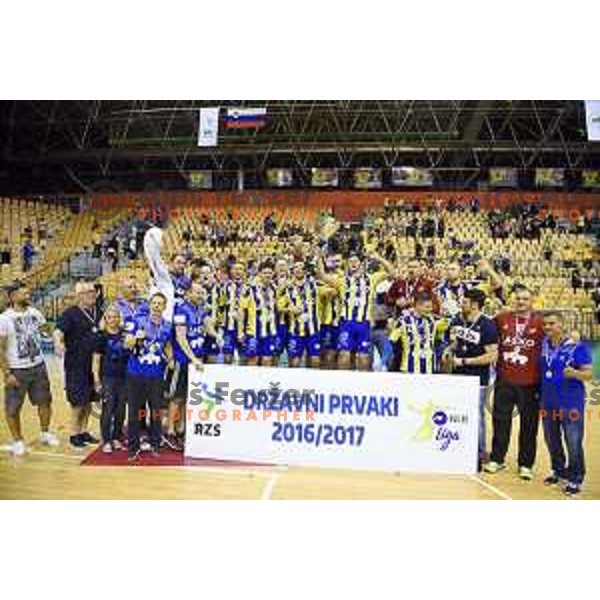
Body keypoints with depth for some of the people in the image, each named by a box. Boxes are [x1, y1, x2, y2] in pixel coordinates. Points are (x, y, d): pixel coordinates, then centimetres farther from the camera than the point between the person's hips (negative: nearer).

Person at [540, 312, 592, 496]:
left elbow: (589, 374, -11)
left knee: (573, 443, 0)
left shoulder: (577, 347, -11)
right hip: (548, 402, 5)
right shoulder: (543, 345, 4)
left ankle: (575, 478, 18)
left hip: (571, 403, -5)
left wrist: (574, 373, -29)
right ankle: (559, 470, 36)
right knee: (551, 440, 16)